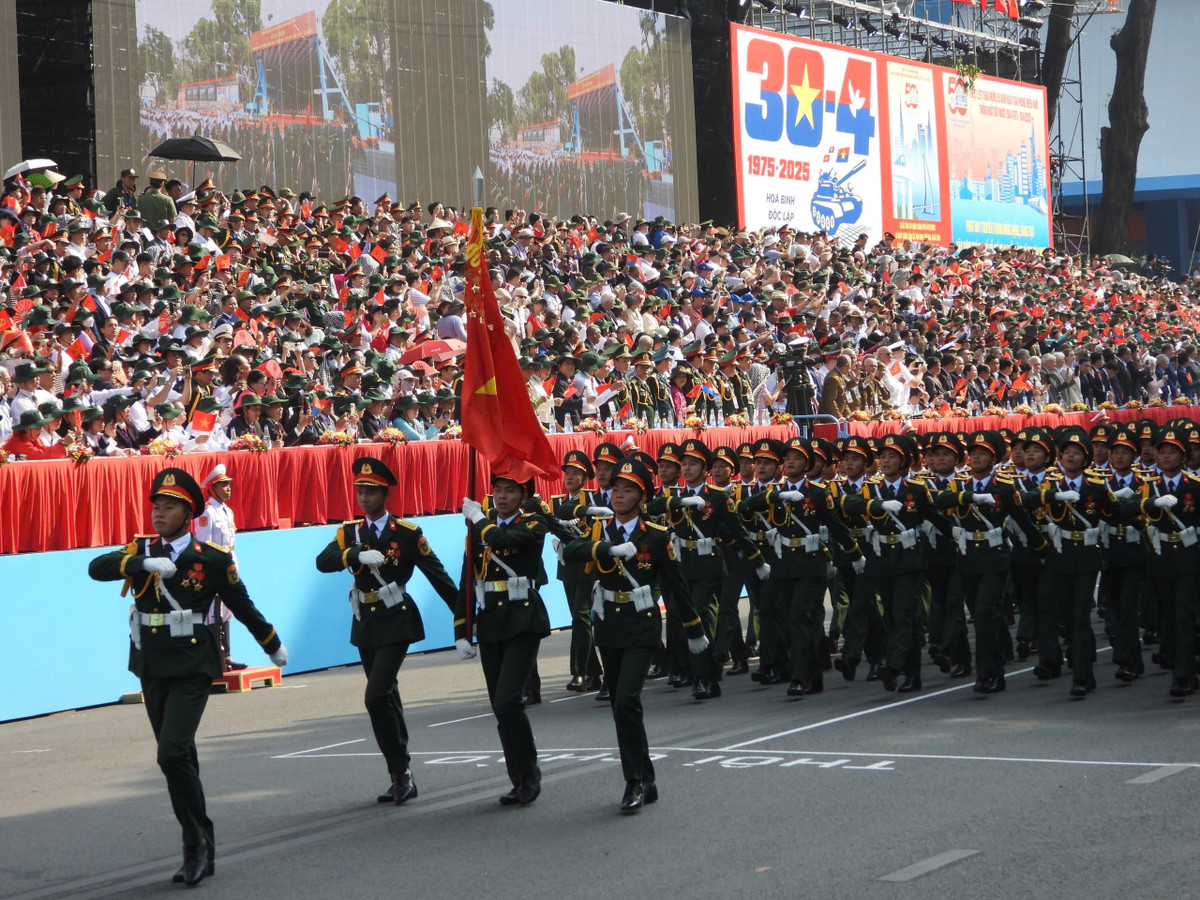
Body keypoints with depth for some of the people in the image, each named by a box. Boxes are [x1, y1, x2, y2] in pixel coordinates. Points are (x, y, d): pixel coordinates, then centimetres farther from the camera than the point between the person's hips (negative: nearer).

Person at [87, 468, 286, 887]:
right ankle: (200, 848, 23)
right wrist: (143, 563, -27)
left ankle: (197, 845, -6)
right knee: (178, 759, 12)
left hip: (192, 668, -5)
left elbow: (243, 605, 6)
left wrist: (273, 646, 15)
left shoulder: (212, 559, -5)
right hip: (152, 669, 5)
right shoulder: (142, 550, 4)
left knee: (173, 753, -19)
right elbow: (97, 568, -13)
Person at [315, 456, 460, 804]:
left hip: (396, 622, -6)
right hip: (365, 625, 6)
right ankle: (400, 777, 21)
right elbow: (323, 562, -12)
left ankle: (400, 772, -8)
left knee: (376, 697, -18)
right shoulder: (350, 532, 5)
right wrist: (358, 555, -29)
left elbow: (438, 575, -4)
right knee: (386, 698, 12)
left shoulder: (407, 533, -7)